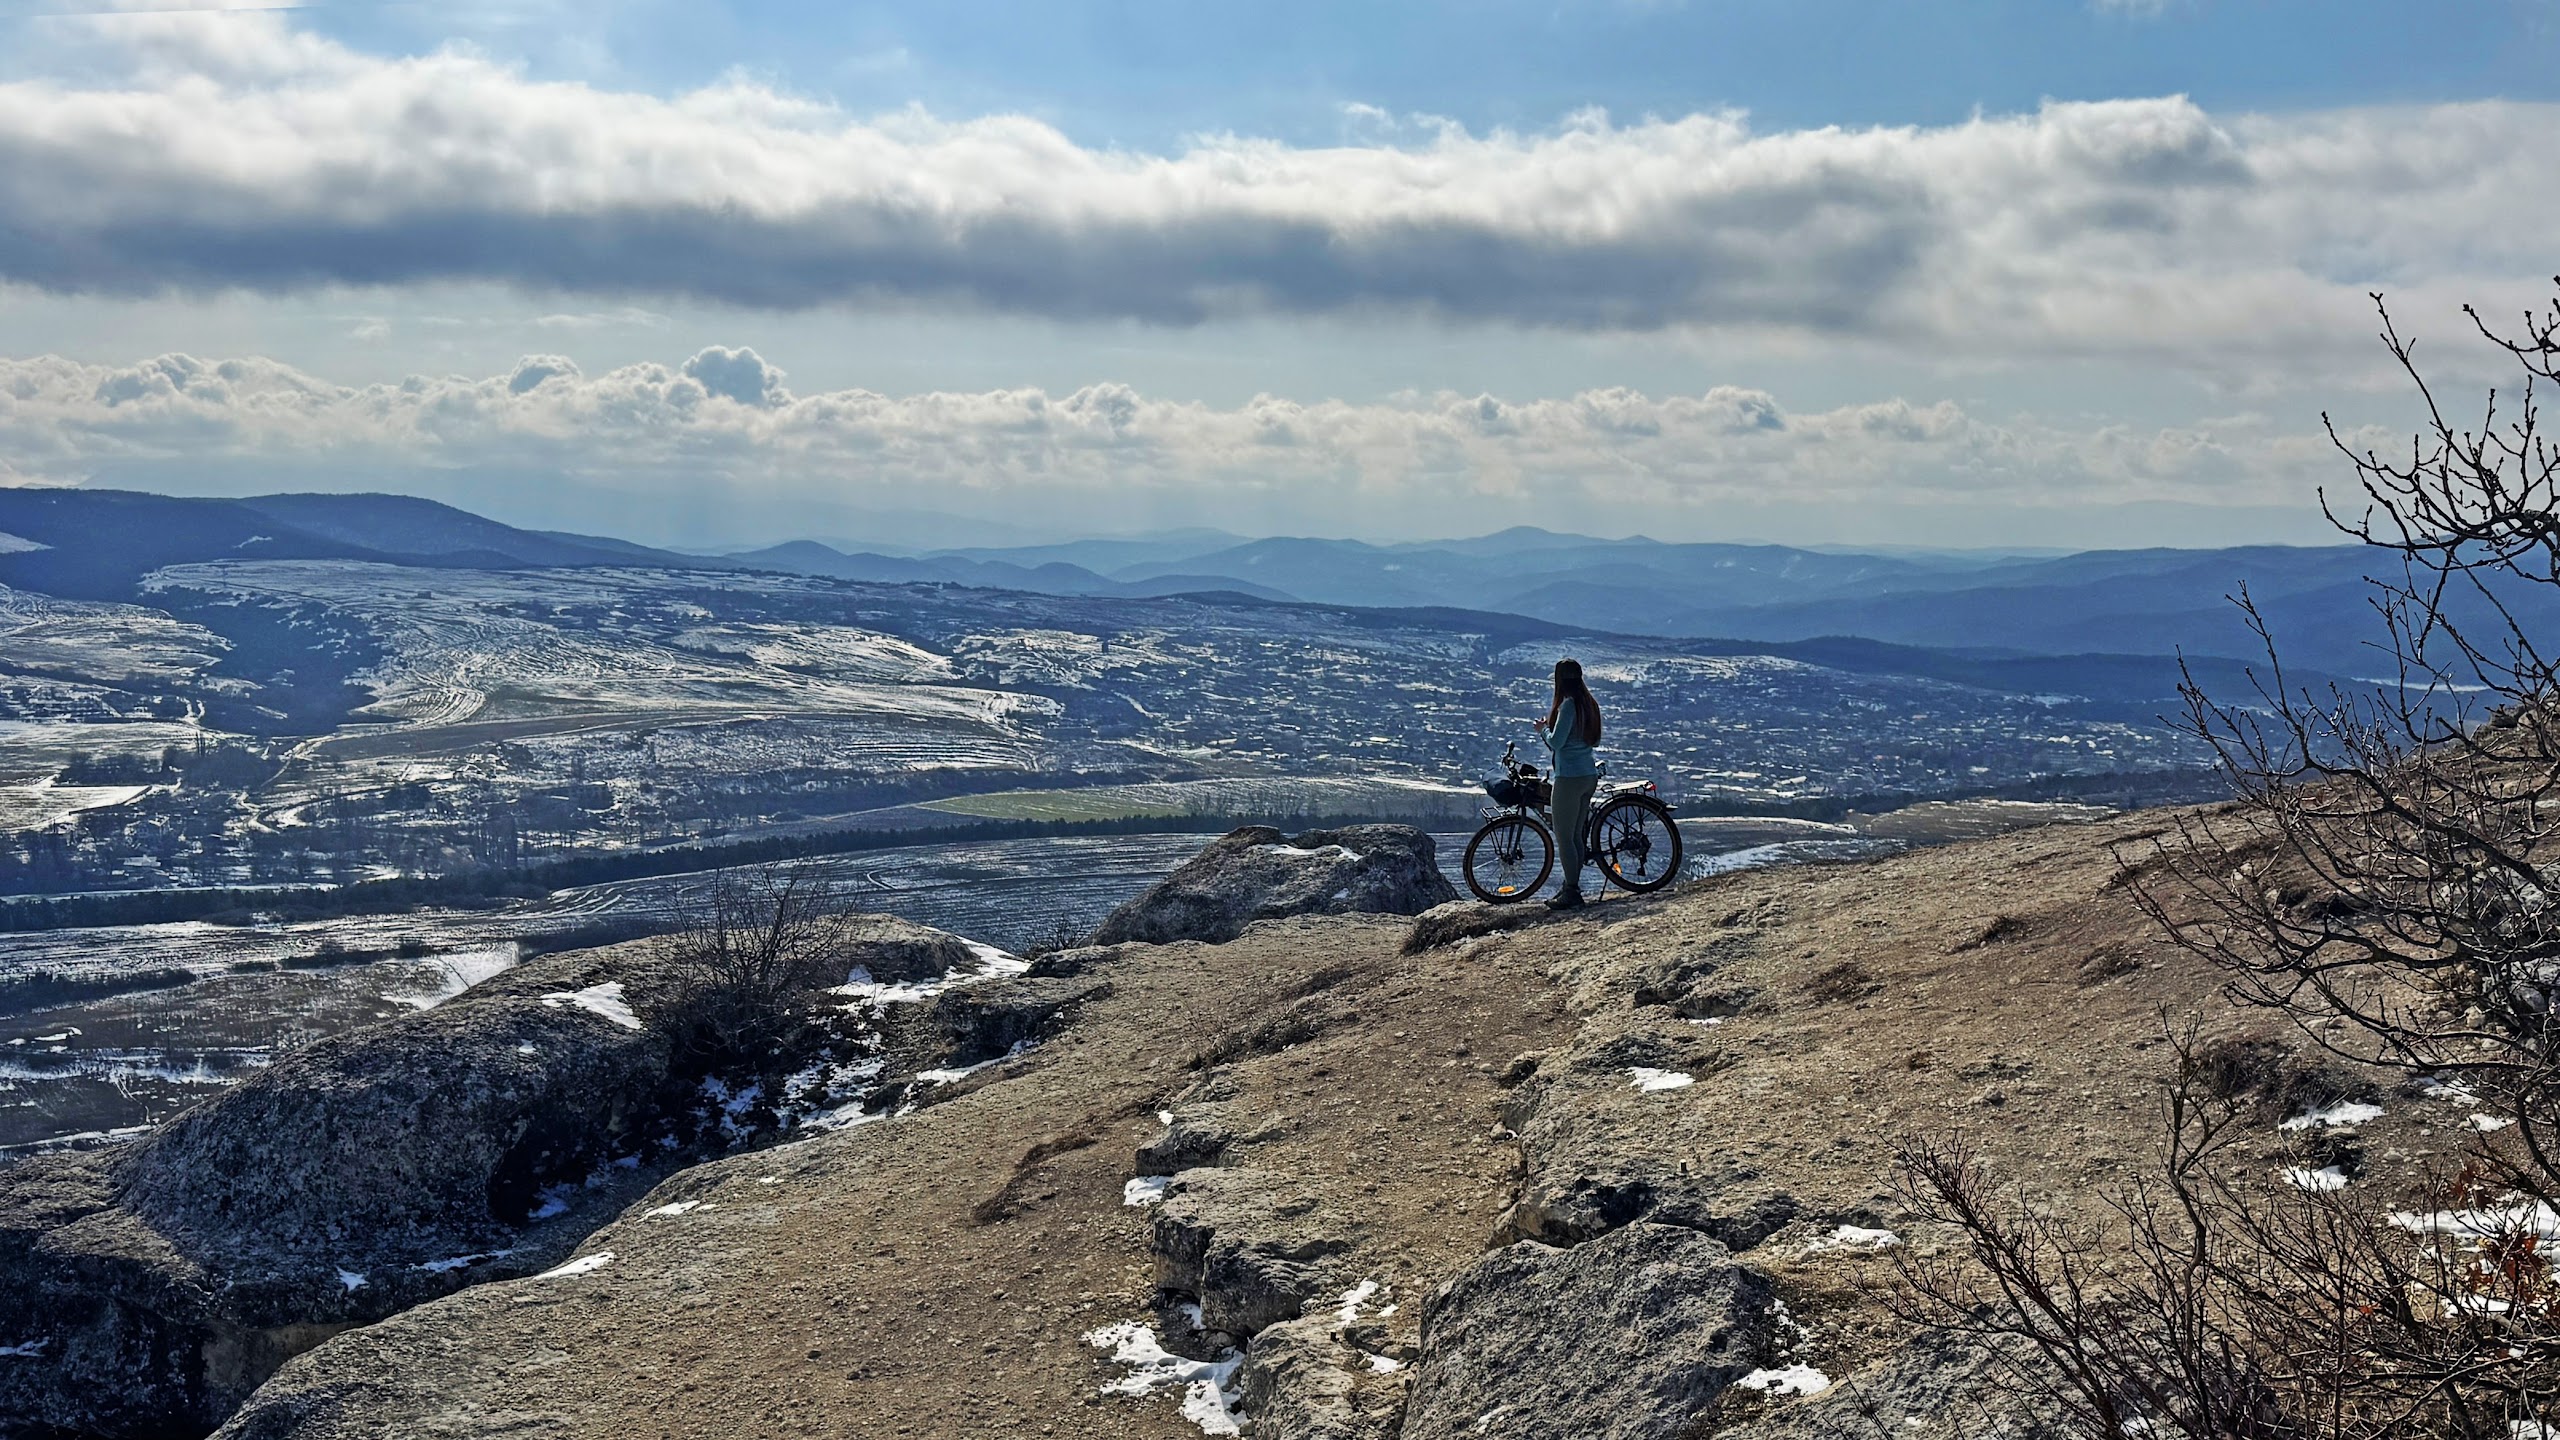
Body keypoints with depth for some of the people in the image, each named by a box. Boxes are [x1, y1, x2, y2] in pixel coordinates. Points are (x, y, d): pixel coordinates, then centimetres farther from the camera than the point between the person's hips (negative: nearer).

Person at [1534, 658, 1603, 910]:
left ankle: (1572, 891, -4)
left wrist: (1543, 729, 3)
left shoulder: (1568, 704, -16)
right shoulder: (1589, 704, 10)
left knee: (1564, 837, -3)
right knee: (1576, 835, 15)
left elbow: (1555, 742, -18)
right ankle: (1572, 886, 21)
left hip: (1570, 777, -9)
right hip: (1590, 775, 9)